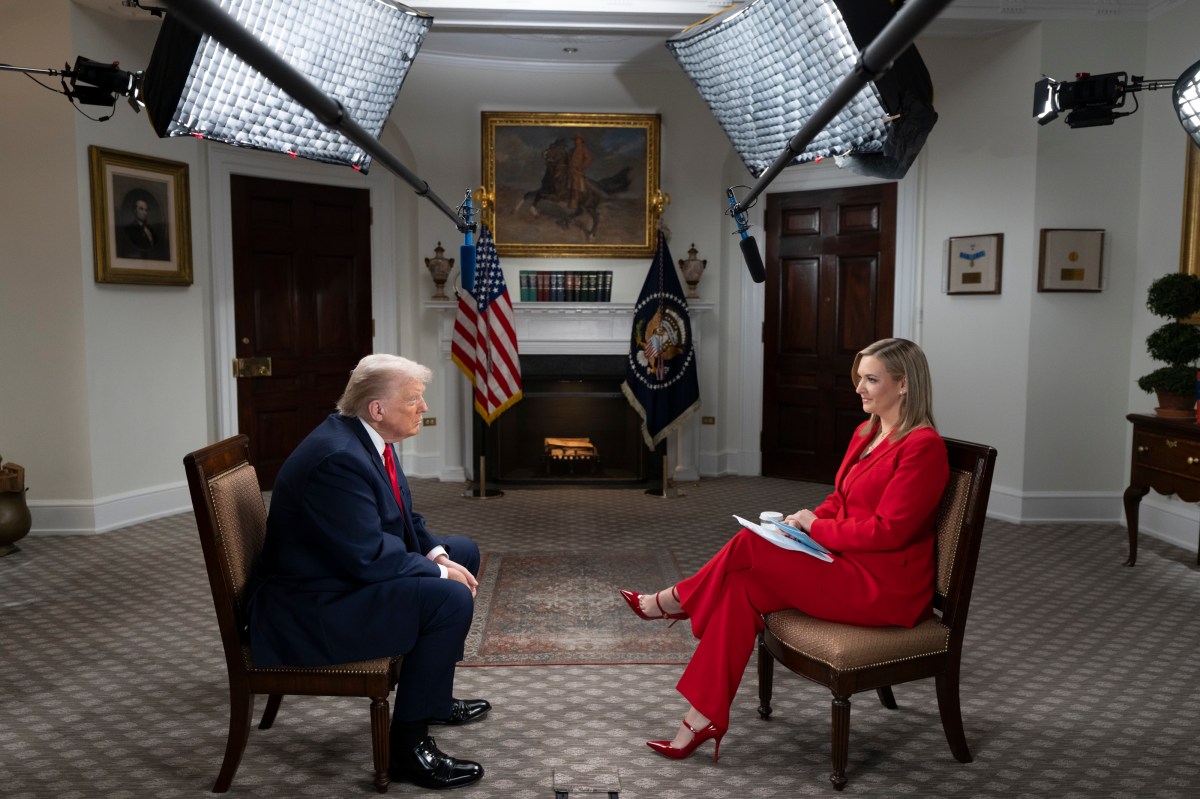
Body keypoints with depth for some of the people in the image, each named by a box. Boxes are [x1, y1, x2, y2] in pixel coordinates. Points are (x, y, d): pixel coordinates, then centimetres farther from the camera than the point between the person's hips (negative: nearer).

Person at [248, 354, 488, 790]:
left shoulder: (367, 437, 3)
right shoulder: (338, 458, -28)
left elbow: (403, 517, 13)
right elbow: (369, 558, -29)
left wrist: (437, 554, -4)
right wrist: (438, 572, -17)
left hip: (350, 571, 11)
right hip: (311, 607, -11)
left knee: (463, 551, 15)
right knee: (451, 600, -24)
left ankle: (432, 694, 25)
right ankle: (409, 745, -10)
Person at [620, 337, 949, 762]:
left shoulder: (923, 446, -16)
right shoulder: (866, 433, 12)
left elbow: (888, 531, -21)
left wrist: (816, 526, -12)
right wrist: (803, 521, -2)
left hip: (885, 587, -9)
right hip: (849, 565, 9)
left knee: (749, 549, -17)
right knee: (742, 589, -13)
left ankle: (672, 601, 11)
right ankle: (703, 721, -8)